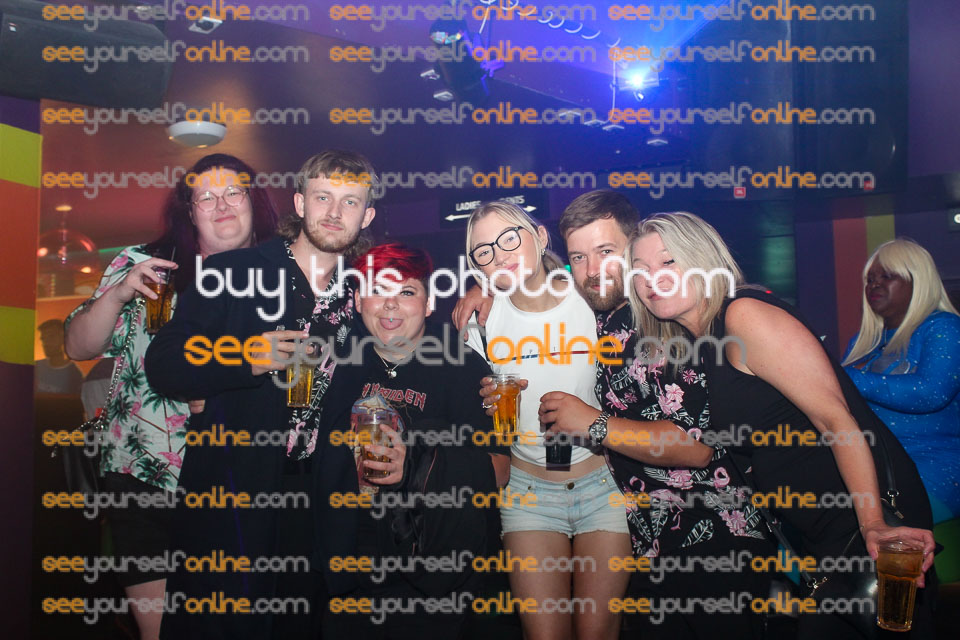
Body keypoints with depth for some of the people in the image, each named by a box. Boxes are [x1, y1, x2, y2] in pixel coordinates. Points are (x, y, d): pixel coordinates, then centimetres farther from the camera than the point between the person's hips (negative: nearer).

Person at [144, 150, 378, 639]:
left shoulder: (359, 295, 6)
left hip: (312, 494, 4)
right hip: (228, 492, -4)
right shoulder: (229, 272, -6)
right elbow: (162, 366, -9)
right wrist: (247, 359, -23)